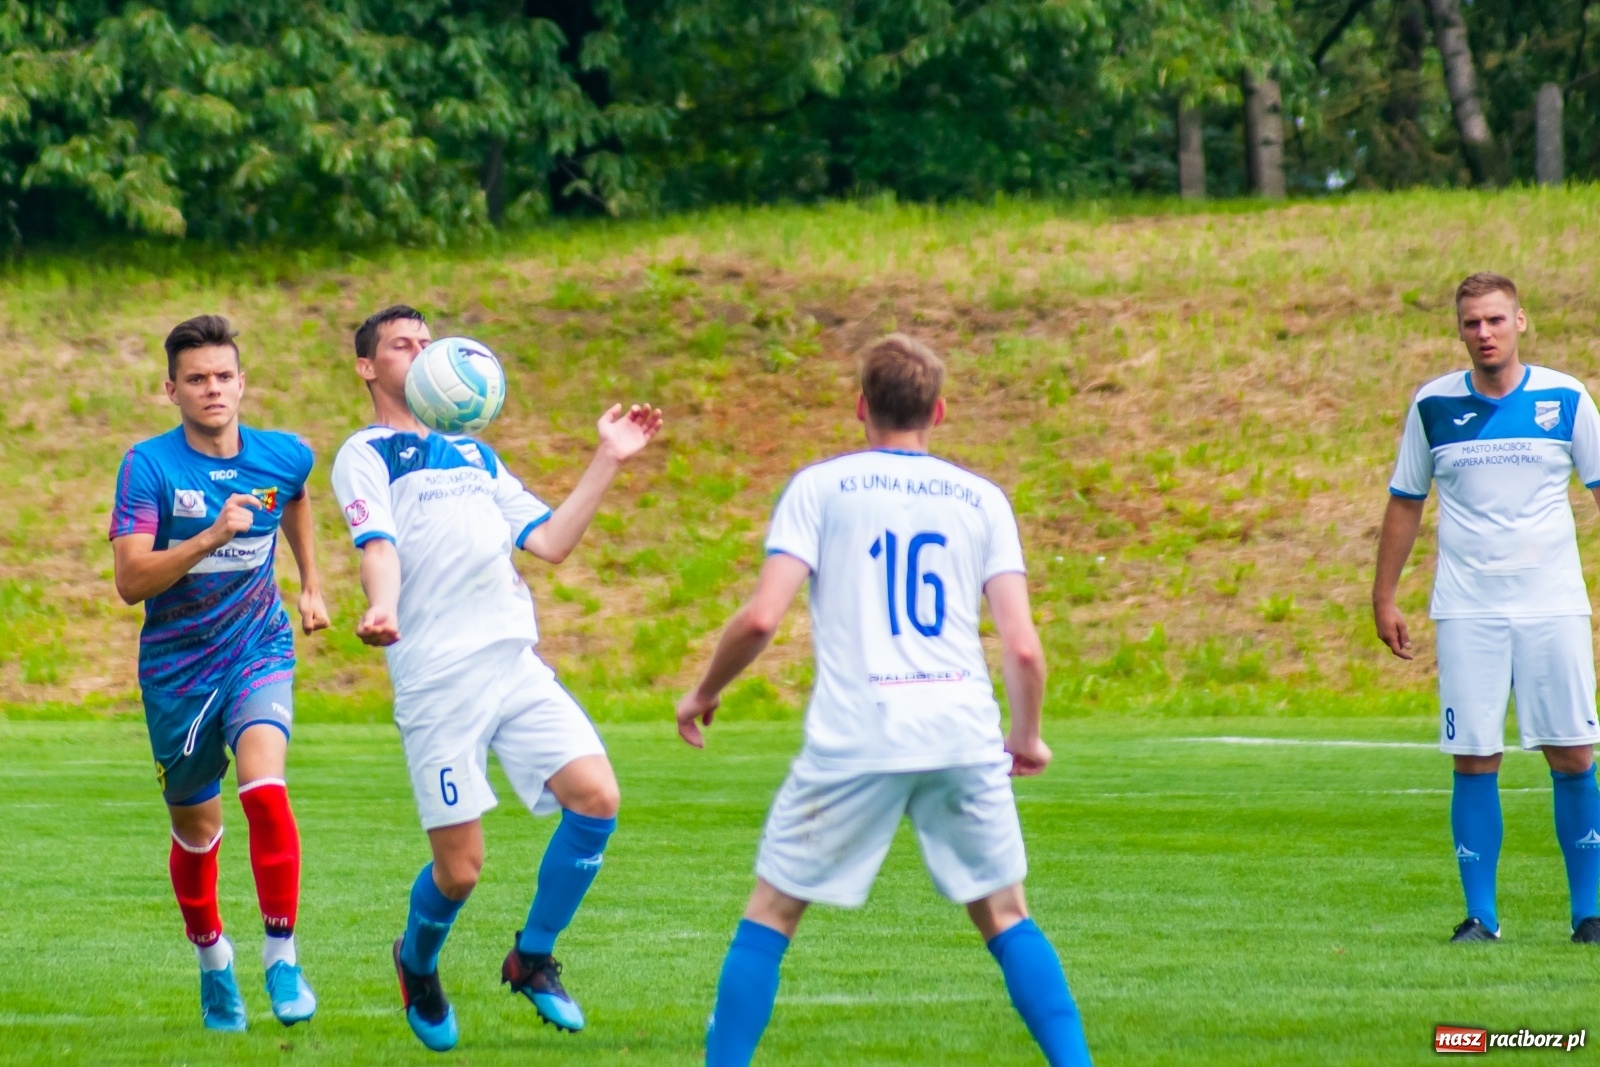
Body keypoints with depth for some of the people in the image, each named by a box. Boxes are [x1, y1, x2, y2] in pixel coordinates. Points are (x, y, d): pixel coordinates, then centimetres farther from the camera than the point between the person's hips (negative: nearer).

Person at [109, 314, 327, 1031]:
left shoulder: (283, 457, -3)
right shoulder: (149, 465, -14)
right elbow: (130, 581, -23)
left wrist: (311, 584, 23)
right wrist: (211, 537, -33)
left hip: (259, 651, 1)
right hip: (177, 668, 0)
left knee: (264, 787, -25)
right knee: (195, 827, 12)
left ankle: (282, 957, -17)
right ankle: (212, 959, 38)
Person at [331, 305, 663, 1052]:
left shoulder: (472, 454, 24)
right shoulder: (365, 457, 4)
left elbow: (550, 541, 19)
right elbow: (379, 546, -13)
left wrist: (608, 461, 14)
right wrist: (381, 609, -34)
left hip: (516, 666, 6)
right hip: (436, 682, -6)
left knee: (596, 797, -14)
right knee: (458, 870, -7)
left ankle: (531, 959, 7)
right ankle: (417, 967, 27)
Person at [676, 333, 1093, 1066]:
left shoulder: (820, 487, 5)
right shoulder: (981, 500, 11)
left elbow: (760, 618, -5)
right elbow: (1022, 645, 3)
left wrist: (703, 693, 12)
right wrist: (1027, 737, 20)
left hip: (853, 736, -2)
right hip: (964, 732, 2)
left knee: (771, 912, 10)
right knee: (1004, 915, 15)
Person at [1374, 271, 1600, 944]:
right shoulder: (1433, 405, 4)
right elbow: (1405, 502, 13)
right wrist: (1384, 597, 9)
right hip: (1466, 609, 0)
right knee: (1475, 762, -3)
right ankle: (1480, 915, 3)